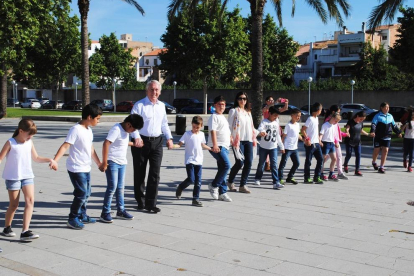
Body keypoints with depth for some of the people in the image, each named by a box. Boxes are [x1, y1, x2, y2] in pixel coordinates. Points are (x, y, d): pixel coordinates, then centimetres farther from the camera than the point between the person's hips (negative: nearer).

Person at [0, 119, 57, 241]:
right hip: (13, 177, -4)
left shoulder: (29, 143, 7)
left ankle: (25, 231, -15)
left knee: (30, 201, -13)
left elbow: (36, 158, 19)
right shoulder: (10, 143, -7)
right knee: (14, 205, 4)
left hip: (27, 176, 4)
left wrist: (49, 160, 7)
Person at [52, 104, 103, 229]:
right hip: (76, 168, -9)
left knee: (86, 194, 16)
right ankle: (72, 219, 3)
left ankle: (82, 216, 31)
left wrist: (98, 162, 31)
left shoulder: (89, 130, 11)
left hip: (86, 168, 9)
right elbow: (65, 146, -23)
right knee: (81, 193, -10)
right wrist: (55, 160, -34)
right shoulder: (76, 130, -16)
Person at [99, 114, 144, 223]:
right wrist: (104, 162, -25)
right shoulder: (116, 129, -17)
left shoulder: (126, 130, 10)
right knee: (112, 187, -8)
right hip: (112, 162, -8)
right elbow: (106, 144, -24)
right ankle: (105, 213, 1)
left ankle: (121, 211, 23)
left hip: (122, 163, 8)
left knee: (120, 187, 13)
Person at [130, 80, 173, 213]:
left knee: (155, 173, -2)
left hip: (156, 142, 4)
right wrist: (136, 137, -27)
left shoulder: (162, 106, 12)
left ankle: (150, 204, 4)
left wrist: (169, 138, 9)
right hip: (141, 142, -4)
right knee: (139, 173, 8)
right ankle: (140, 201, 25)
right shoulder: (139, 105, -6)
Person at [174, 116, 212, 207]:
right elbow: (180, 144, -9)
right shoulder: (187, 134, -4)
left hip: (199, 161, 5)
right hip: (189, 161, -4)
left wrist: (211, 149, 27)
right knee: (191, 179, -11)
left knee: (198, 181, 2)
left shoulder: (201, 134, 11)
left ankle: (196, 199, 9)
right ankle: (180, 188, 18)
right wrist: (173, 146, -27)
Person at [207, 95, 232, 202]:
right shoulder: (214, 117, -5)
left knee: (222, 168, 9)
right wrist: (215, 145, -28)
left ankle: (222, 192, 14)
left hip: (224, 147, 9)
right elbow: (213, 131, -18)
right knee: (226, 165, -21)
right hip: (217, 147, -9)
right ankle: (214, 185, -8)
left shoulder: (223, 118, 23)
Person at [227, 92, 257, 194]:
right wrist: (230, 138, -13)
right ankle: (230, 182, 13)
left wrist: (253, 139, 12)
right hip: (238, 140, -6)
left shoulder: (248, 112, 21)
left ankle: (243, 185, 4)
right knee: (239, 163, -10)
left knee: (248, 163, -3)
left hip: (248, 140, 6)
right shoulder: (234, 111, 3)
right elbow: (229, 126, -3)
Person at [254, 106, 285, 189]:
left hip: (273, 147, 3)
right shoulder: (264, 122, -8)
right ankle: (257, 178, 30)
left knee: (274, 165, -7)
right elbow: (260, 129, -28)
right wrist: (261, 132, -52)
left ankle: (276, 182, -10)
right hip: (263, 147, -3)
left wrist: (281, 147, 17)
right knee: (261, 164, 11)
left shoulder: (276, 123, 8)